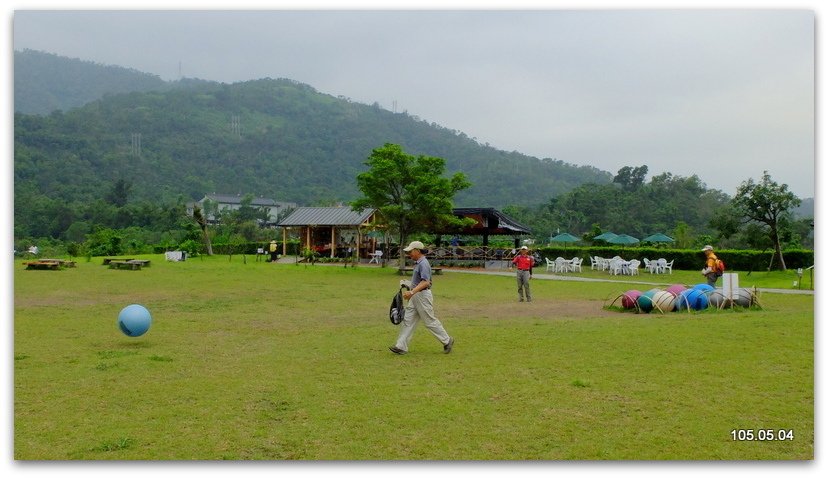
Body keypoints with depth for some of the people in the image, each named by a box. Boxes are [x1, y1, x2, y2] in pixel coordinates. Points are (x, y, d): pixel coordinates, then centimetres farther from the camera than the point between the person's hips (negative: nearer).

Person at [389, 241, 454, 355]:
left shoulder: (423, 264, -18)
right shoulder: (417, 263, 13)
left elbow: (425, 282, -29)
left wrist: (412, 292, -35)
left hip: (423, 295, -10)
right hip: (415, 296, 10)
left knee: (430, 321, 0)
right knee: (407, 320, 5)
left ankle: (447, 341, 15)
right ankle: (401, 346, 6)